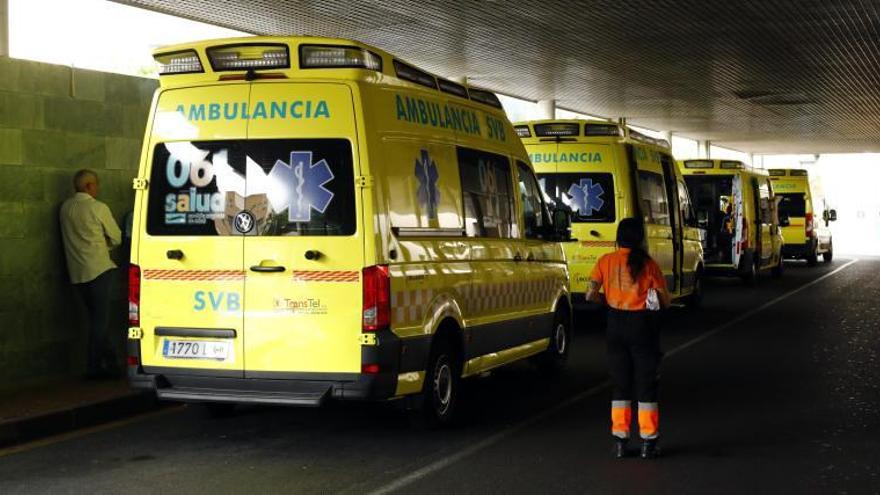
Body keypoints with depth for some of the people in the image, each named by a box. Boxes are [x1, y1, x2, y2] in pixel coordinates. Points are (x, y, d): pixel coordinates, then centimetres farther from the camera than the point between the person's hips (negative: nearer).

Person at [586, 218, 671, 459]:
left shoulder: (606, 261, -2)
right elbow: (665, 302, -4)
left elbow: (591, 295, -5)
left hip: (616, 324, 2)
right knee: (646, 384, 7)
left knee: (620, 384, 13)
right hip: (643, 325, -2)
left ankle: (620, 441, 14)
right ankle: (648, 443, 9)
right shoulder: (648, 264, -7)